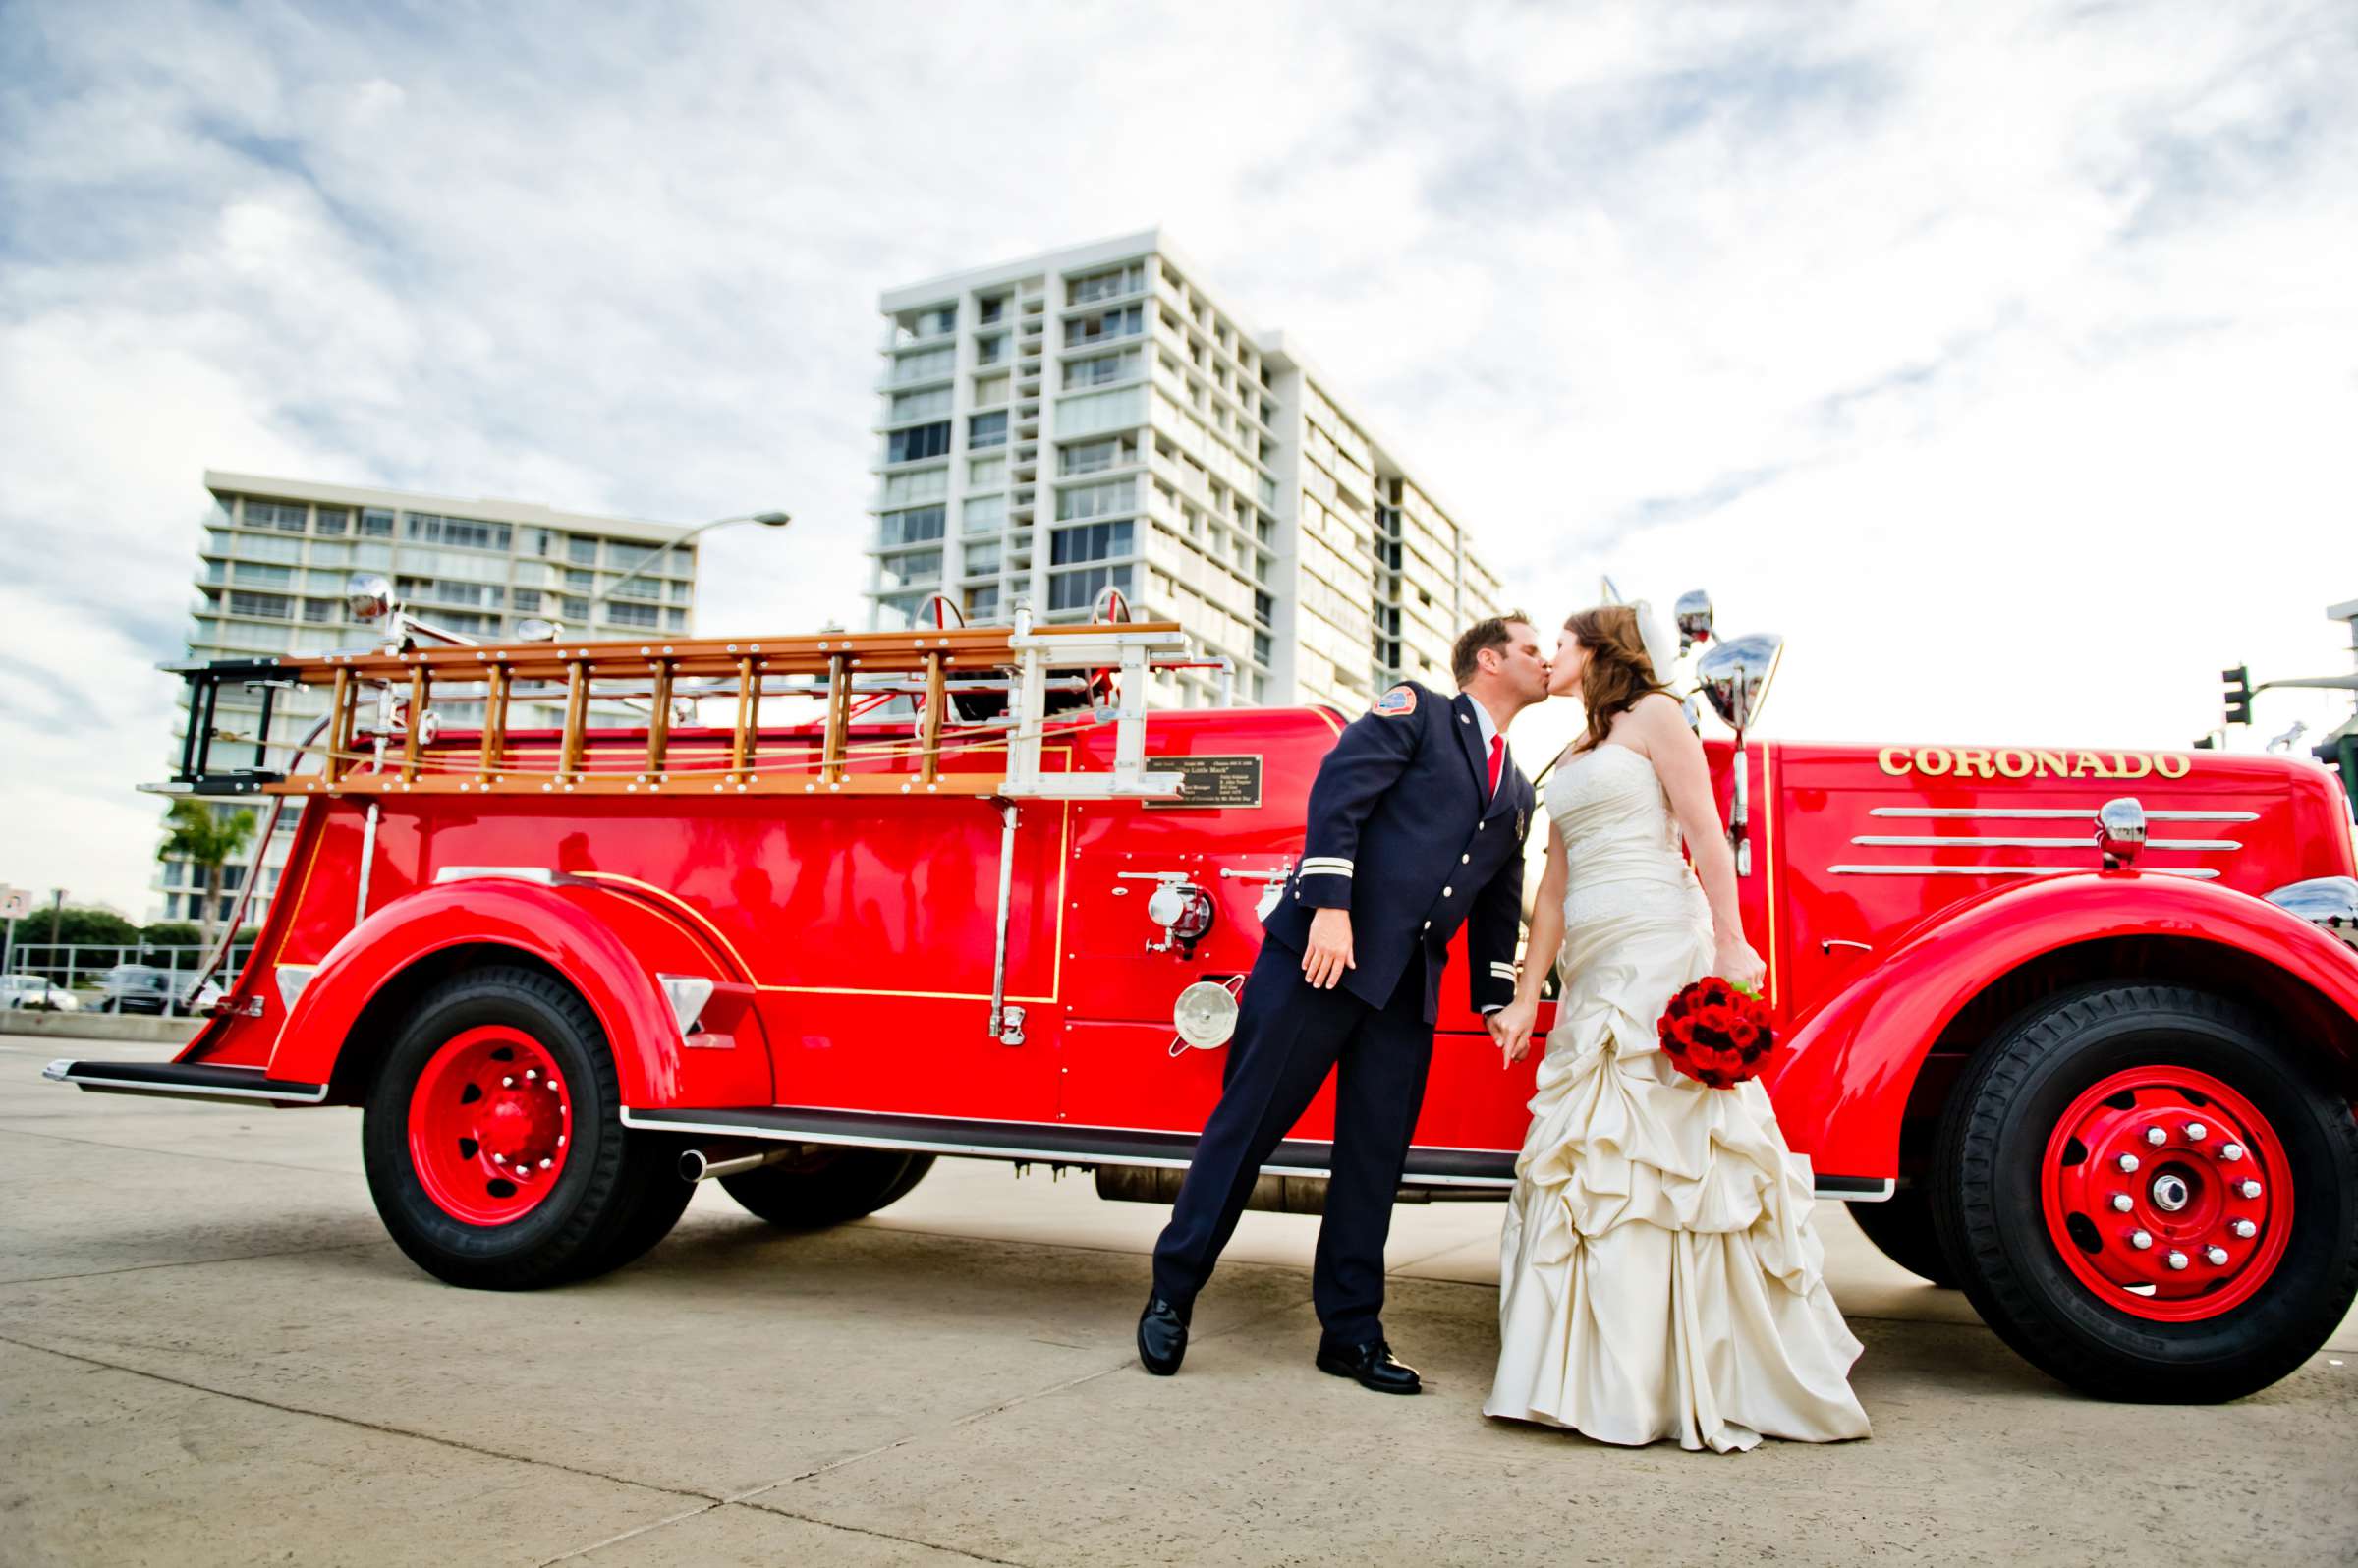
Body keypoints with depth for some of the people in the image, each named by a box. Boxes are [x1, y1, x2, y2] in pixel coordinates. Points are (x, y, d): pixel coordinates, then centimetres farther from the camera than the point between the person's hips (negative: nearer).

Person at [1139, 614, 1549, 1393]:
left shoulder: (1518, 791, 22)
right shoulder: (1413, 709, 3)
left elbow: (1499, 908, 25)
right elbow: (1339, 790, -10)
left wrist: (1500, 1003, 19)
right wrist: (1329, 905, -20)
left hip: (1409, 986, 7)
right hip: (1324, 951, -6)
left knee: (1375, 1157, 8)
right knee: (1247, 1121, -1)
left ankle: (1351, 1332, 18)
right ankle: (1172, 1293, 11)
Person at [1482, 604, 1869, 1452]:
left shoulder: (1654, 716, 4)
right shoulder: (1572, 756, 22)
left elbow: (1706, 833, -7)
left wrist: (1732, 945, -17)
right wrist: (1526, 995, 14)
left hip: (1658, 948, -7)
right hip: (1592, 968, 7)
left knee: (1664, 1144, -9)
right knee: (1588, 1152, 3)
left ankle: (1705, 1375, -2)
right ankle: (1606, 1371, 10)